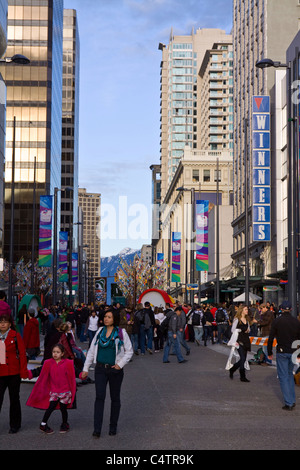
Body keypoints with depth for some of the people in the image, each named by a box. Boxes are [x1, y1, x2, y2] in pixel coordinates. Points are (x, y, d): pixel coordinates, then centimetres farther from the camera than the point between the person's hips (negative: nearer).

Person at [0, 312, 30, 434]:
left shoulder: (16, 336, -3)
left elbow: (22, 354, -4)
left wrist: (23, 371, -9)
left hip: (13, 373, -2)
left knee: (14, 399, 10)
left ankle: (14, 425, 22)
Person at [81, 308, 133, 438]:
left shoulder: (121, 333, -3)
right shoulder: (100, 331, 6)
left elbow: (129, 351, 0)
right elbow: (91, 350, 11)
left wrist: (120, 364, -10)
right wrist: (86, 368, 8)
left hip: (115, 370, -2)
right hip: (100, 369, 2)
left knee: (115, 398, 8)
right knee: (99, 397, -6)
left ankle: (113, 427, 21)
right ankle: (97, 429, -5)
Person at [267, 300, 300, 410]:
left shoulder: (276, 321, -7)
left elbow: (271, 338, -6)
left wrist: (269, 353, 4)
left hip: (282, 352, -3)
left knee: (283, 377, 2)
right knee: (290, 374, 20)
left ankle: (288, 403, 0)